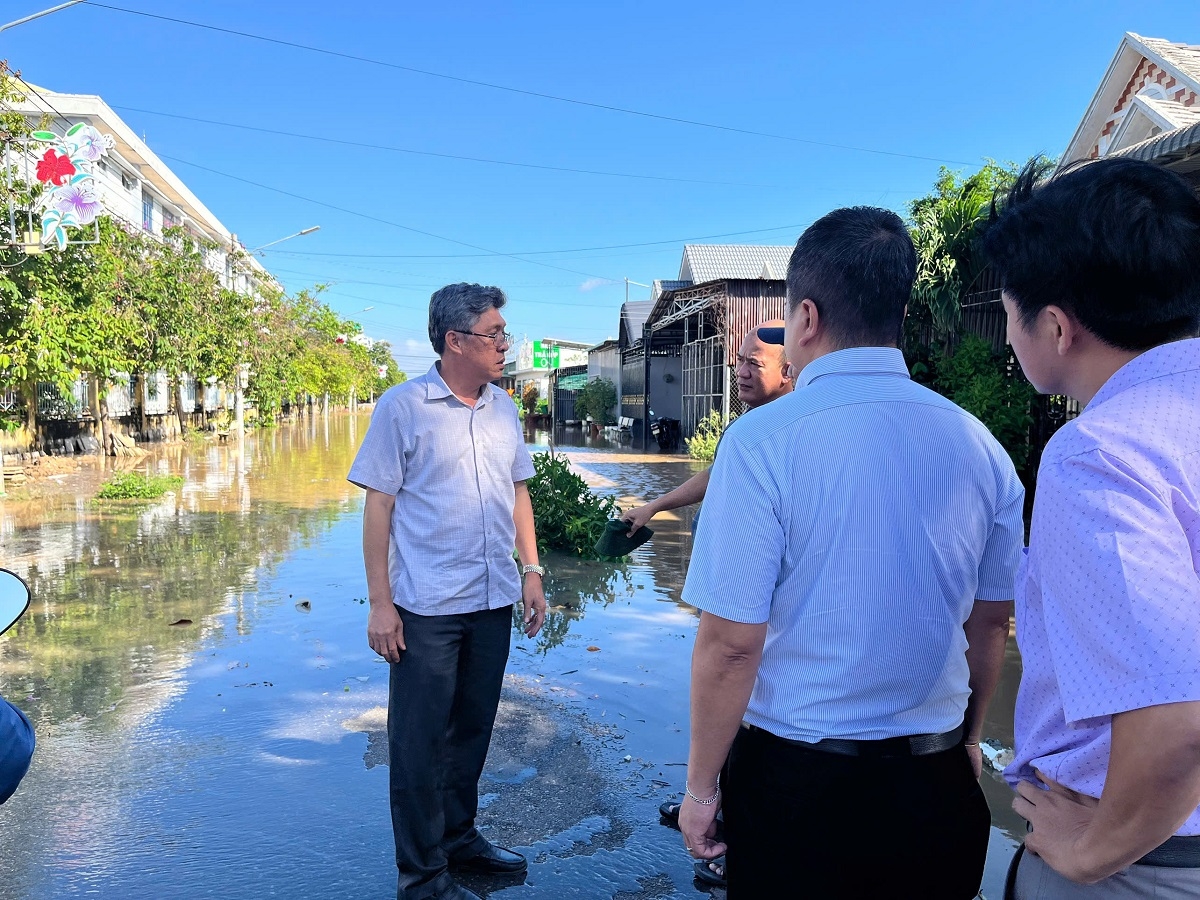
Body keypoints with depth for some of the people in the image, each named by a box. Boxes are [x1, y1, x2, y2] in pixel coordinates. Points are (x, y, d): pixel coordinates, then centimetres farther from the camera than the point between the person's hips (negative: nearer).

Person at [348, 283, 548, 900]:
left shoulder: (503, 409, 7)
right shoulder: (403, 407, -9)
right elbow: (379, 505, -8)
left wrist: (531, 572, 9)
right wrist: (380, 602, -11)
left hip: (493, 600, 5)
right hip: (426, 607, -5)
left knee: (472, 729, 18)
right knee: (420, 740, 5)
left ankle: (459, 837, 36)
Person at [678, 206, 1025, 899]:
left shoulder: (763, 441, -18)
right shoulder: (978, 444, -2)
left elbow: (731, 642, -18)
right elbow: (992, 622, 7)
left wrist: (701, 788, -5)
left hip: (796, 782, -4)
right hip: (938, 785, 5)